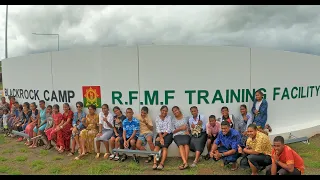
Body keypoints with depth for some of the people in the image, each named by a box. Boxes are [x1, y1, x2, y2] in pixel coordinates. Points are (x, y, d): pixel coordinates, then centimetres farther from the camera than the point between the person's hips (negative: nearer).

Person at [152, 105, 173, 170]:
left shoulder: (169, 117, 5)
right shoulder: (157, 118, 10)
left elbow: (169, 129, -4)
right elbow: (158, 129, 1)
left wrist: (162, 136, -14)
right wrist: (161, 137, -15)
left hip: (168, 134, -1)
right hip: (160, 134, 1)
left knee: (164, 146, -27)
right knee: (157, 145, -26)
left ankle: (162, 163, -37)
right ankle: (155, 163, -35)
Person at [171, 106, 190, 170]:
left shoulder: (186, 118, 17)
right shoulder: (173, 120, 18)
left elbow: (189, 127, 16)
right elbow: (173, 131, 11)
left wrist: (188, 131, -6)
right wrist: (180, 128, -4)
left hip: (186, 134, 0)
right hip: (177, 135, 0)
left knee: (186, 143, -35)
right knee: (180, 144, -34)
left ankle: (184, 162, -44)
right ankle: (185, 162, -47)